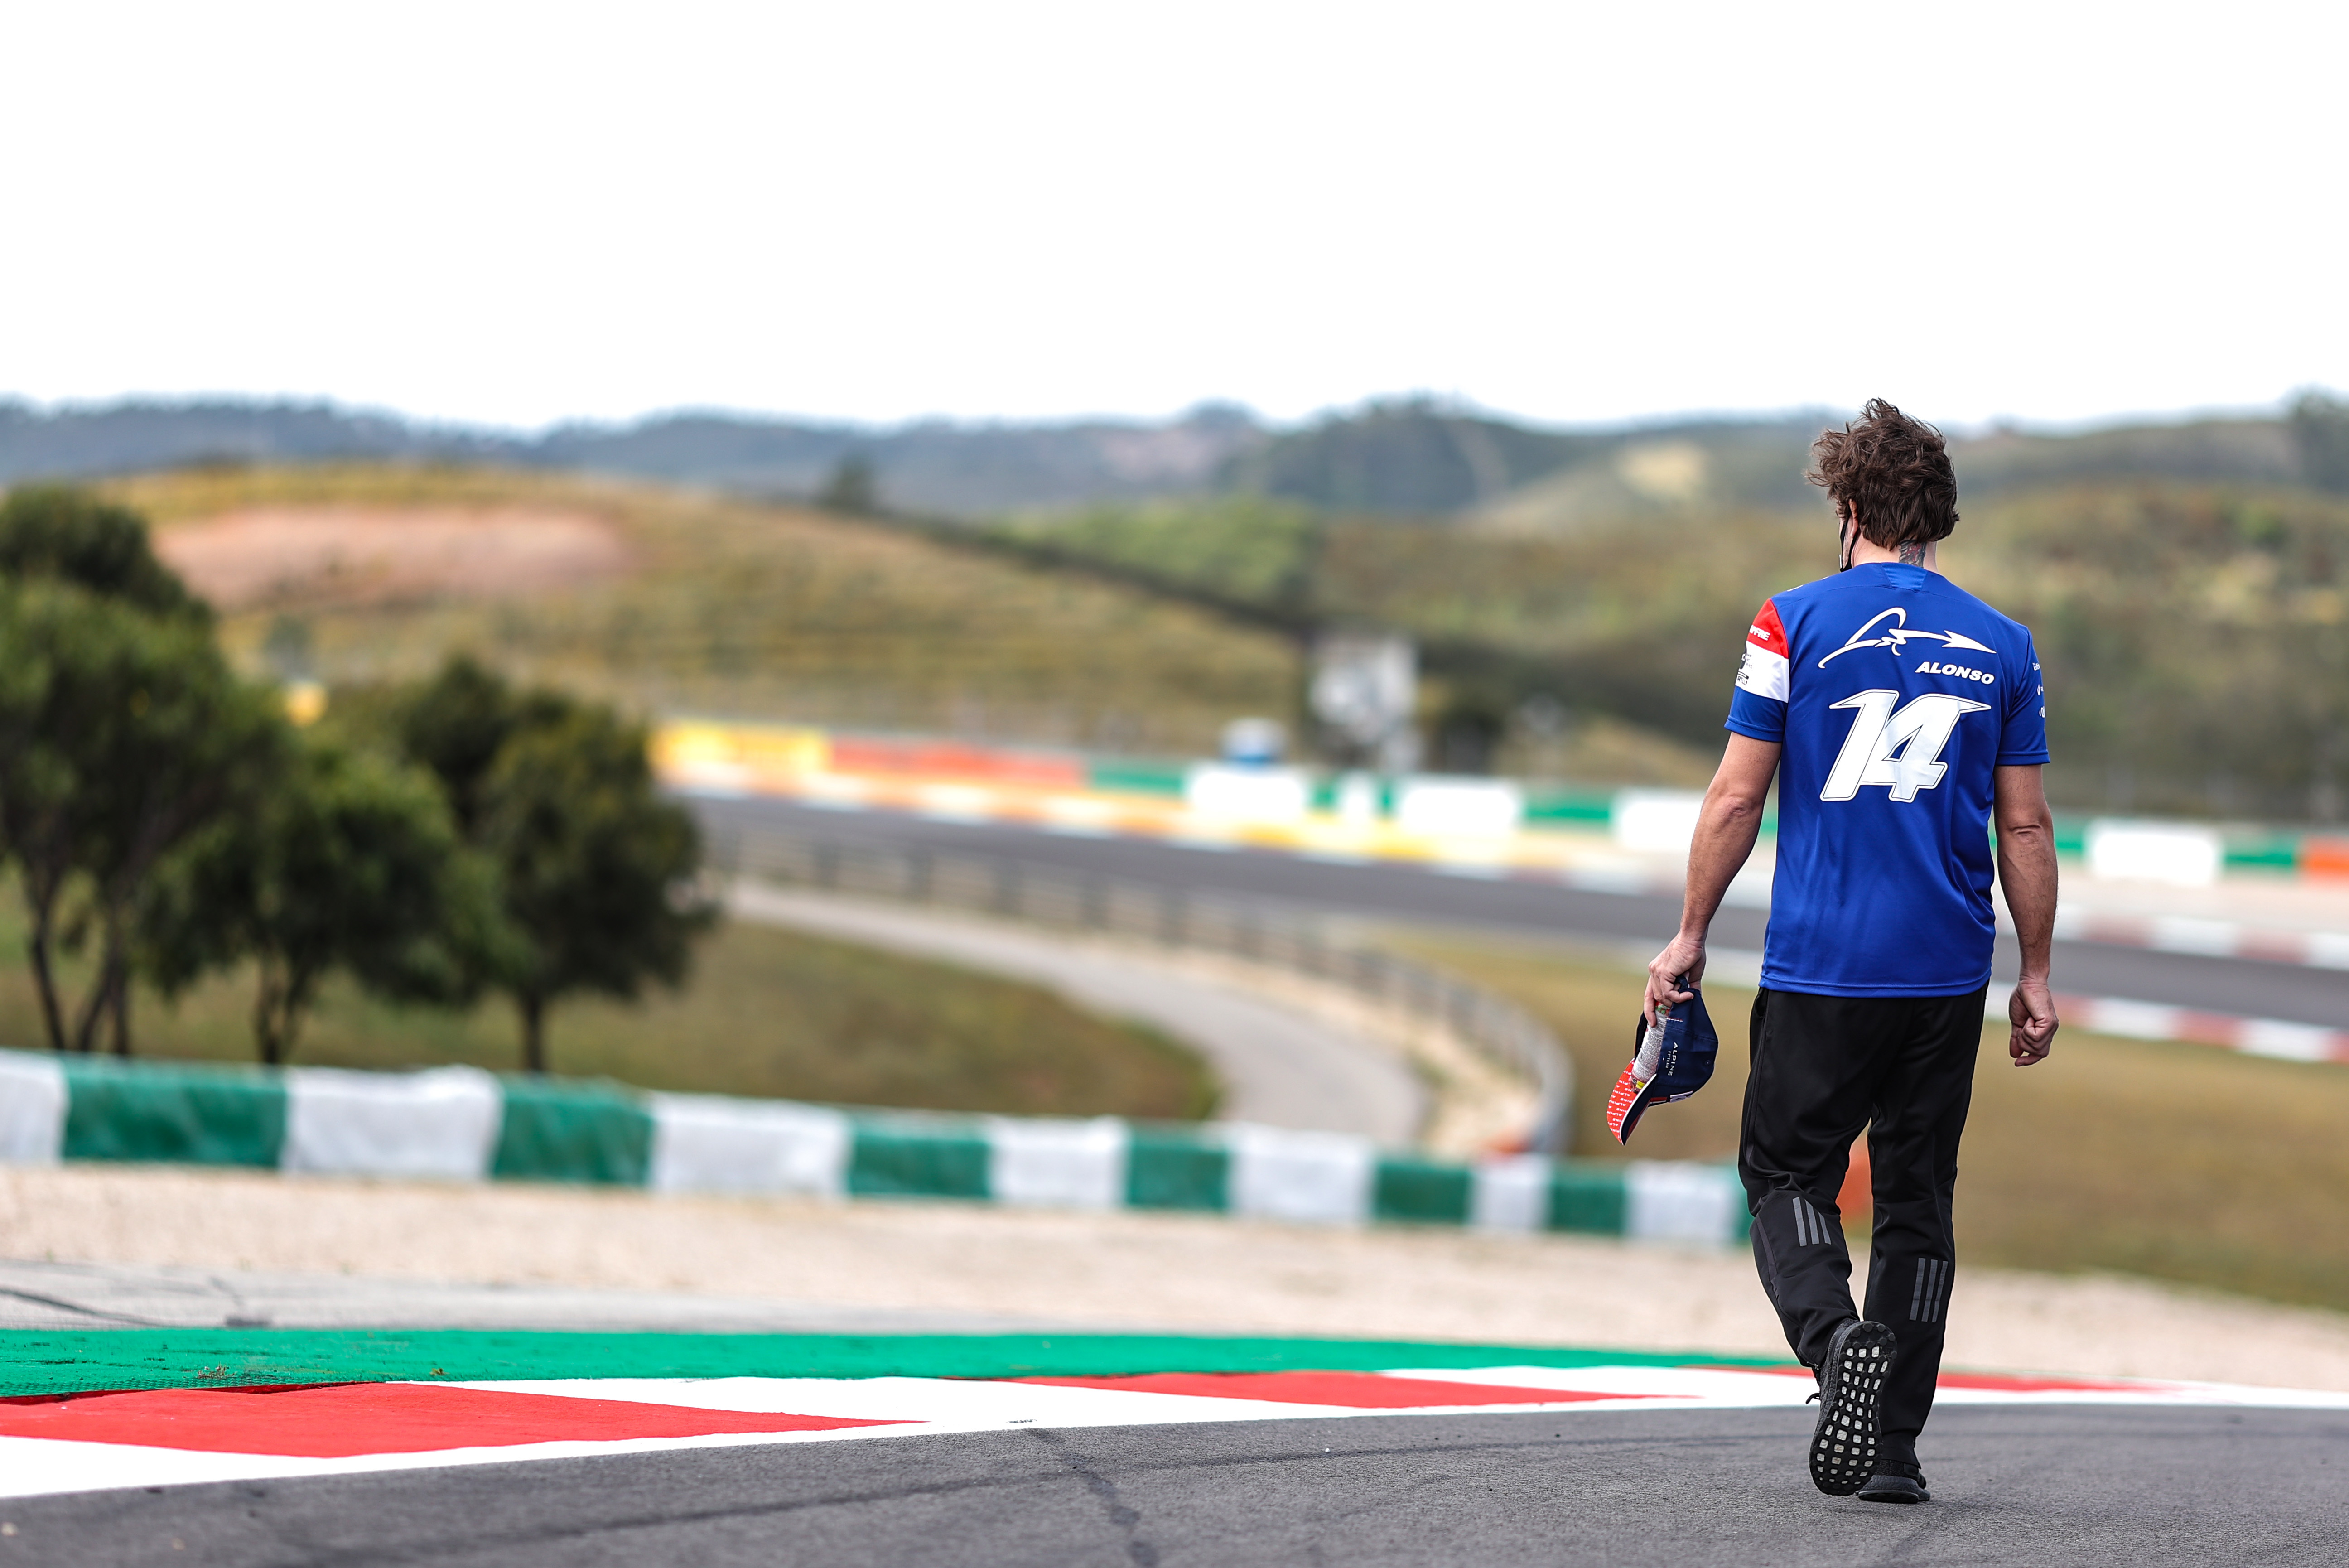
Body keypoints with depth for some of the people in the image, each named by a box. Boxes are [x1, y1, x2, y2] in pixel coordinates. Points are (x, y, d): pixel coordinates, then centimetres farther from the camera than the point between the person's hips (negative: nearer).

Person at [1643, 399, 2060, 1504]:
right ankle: (1893, 1448, 9)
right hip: (1949, 974, 3)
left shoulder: (1797, 622, -2)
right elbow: (2025, 828, 6)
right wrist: (2036, 977, 13)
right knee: (1917, 1202, 10)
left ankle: (1839, 1339, -21)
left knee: (1786, 1173, 7)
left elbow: (1736, 799, -4)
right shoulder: (2003, 646, 6)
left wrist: (1690, 939, 5)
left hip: (1820, 961, -3)